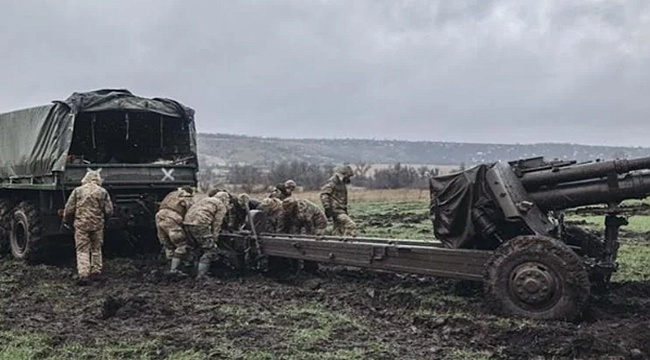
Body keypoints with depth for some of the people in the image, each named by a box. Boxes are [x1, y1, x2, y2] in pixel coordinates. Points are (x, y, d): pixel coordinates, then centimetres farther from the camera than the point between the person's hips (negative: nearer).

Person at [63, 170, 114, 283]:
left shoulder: (77, 191, 0)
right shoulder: (103, 192, 0)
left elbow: (69, 209, 1)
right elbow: (109, 211, -1)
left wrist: (66, 221, 16)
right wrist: (103, 218, 19)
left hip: (81, 224, -1)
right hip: (97, 225, 1)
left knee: (82, 249, 2)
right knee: (96, 248, 18)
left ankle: (83, 273, -9)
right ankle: (96, 270, 25)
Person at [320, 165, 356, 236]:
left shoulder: (342, 183, 20)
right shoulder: (332, 182, -10)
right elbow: (323, 194, -19)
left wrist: (345, 209, 27)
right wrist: (327, 207, -25)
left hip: (341, 210, 10)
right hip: (335, 210, -10)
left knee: (338, 232, 10)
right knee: (350, 225, -20)